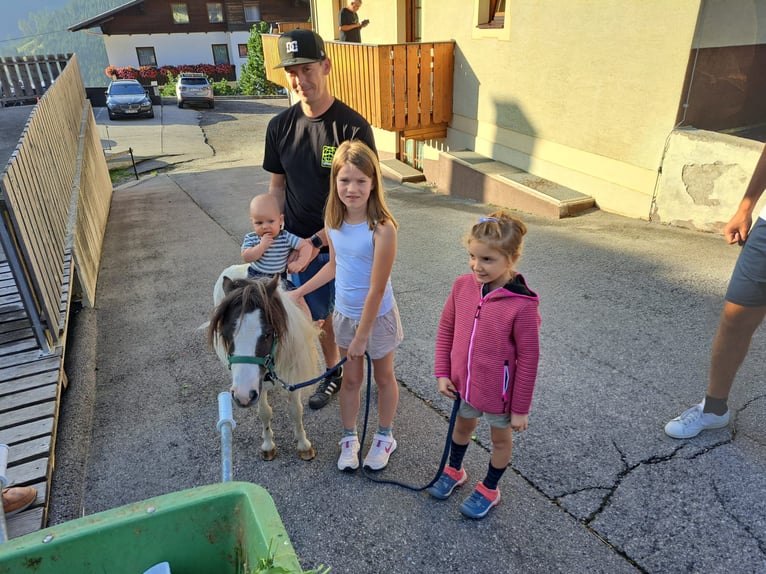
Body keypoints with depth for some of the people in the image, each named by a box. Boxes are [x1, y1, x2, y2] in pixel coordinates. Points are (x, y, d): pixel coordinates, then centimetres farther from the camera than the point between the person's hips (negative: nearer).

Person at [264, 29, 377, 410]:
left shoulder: (353, 128, -18)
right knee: (319, 315, 19)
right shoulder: (280, 126, -2)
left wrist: (318, 242, -22)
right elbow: (278, 186, 8)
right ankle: (333, 372, 42)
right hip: (300, 244, 4)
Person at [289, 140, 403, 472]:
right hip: (344, 314, 5)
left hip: (377, 317, -4)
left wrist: (362, 336, -17)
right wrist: (300, 291, 12)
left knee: (383, 378, 18)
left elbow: (376, 289, -23)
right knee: (351, 380, 19)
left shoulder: (382, 229, -28)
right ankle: (349, 438, 40)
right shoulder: (333, 221, -8)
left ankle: (384, 438, 41)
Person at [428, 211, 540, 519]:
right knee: (463, 425, 29)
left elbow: (528, 359, -19)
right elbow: (446, 328, 0)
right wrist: (442, 372, 0)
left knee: (500, 437, 23)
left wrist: (521, 408, -11)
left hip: (498, 392, -4)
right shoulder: (463, 286, -14)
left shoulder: (522, 306, -28)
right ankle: (454, 470, 56)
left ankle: (489, 489, 48)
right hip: (463, 383, 5)